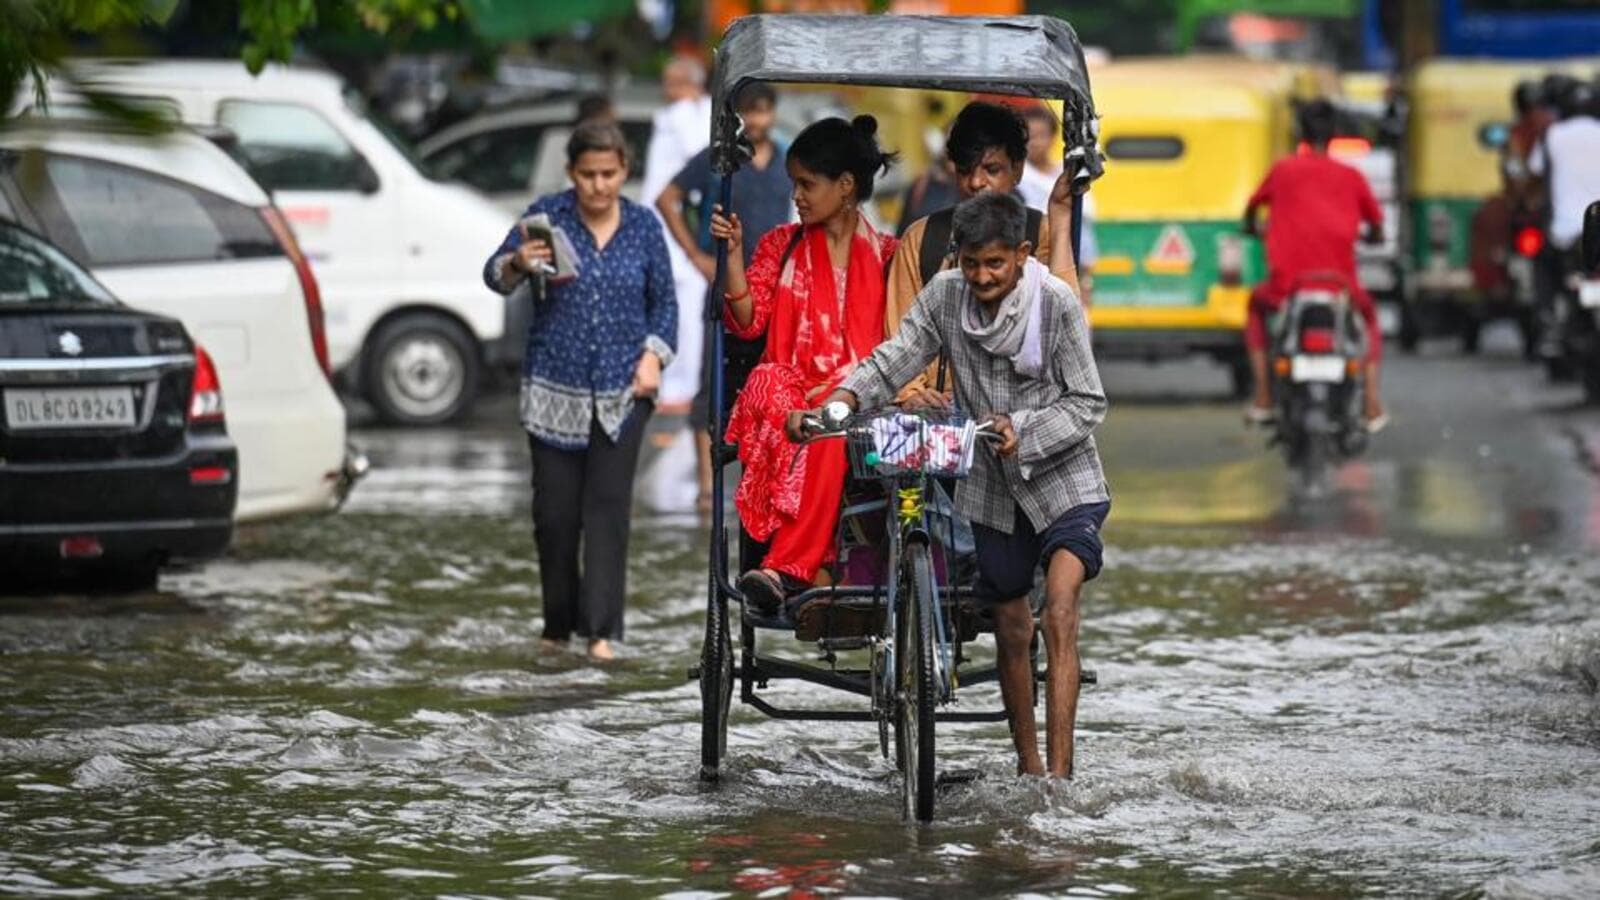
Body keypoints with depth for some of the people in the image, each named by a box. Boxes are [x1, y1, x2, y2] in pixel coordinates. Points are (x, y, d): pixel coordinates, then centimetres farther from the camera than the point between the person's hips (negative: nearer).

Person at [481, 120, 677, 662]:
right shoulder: (547, 214, -2)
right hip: (555, 389, 0)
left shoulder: (644, 226, 4)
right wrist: (517, 263, -30)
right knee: (555, 511, 2)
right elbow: (494, 275, -7)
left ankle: (602, 629, -9)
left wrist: (654, 354, -5)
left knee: (608, 505, -7)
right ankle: (558, 623, 18)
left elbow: (664, 301, 12)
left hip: (622, 392, 0)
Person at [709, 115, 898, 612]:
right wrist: (734, 253, -3)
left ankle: (785, 567, -42)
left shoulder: (886, 254, 13)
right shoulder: (783, 245, 17)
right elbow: (748, 322, 7)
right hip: (792, 387, 2)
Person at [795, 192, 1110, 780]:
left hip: (1063, 482, -4)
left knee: (1059, 615, -20)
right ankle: (1027, 764, 29)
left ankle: (1059, 772, -24)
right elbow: (895, 360, -11)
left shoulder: (1057, 303, -15)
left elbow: (1087, 402, -12)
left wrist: (1023, 432, -26)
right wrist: (831, 409, -27)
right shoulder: (945, 296, -5)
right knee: (1010, 630, 12)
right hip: (993, 488, 4)